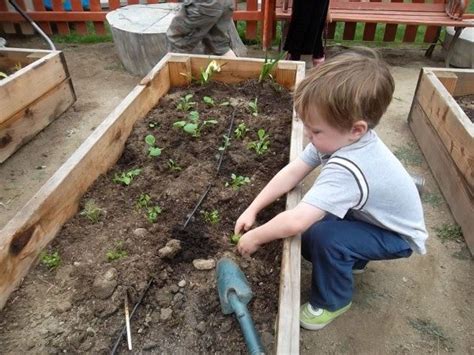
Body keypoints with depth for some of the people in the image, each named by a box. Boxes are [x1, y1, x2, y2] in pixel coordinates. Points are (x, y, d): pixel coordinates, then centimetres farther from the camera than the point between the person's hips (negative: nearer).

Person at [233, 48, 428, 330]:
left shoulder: (347, 170, -42)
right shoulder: (342, 137, -18)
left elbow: (295, 222, -45)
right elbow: (292, 172, -14)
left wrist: (255, 238, -27)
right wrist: (252, 210, -16)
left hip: (398, 236, -7)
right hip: (374, 217, 8)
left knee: (323, 236, -28)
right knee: (311, 226, -2)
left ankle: (333, 301, 1)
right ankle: (352, 259, 26)